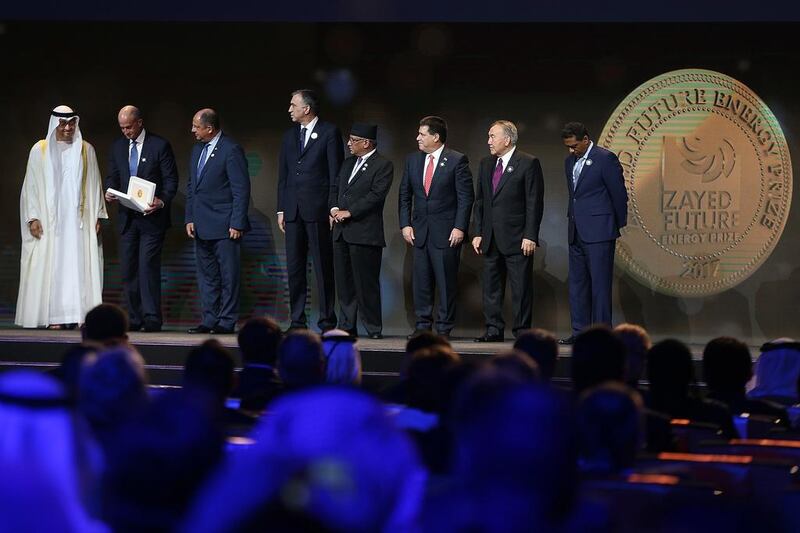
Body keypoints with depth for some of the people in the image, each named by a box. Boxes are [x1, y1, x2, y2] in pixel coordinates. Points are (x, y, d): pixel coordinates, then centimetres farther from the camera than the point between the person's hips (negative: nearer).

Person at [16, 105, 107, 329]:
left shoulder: (86, 150, 8)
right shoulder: (40, 150, 4)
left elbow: (94, 185, 10)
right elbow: (31, 185, 3)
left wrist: (96, 216, 3)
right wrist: (32, 218, -5)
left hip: (78, 220, 1)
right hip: (49, 219, -1)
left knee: (81, 266, -5)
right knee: (51, 266, -4)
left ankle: (81, 313, -6)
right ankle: (54, 316, -5)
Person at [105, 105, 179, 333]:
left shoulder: (160, 145, -4)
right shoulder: (118, 147, 11)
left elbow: (171, 180, -4)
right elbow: (112, 176, 18)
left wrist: (161, 201, -21)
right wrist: (109, 192, -5)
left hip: (151, 216, -5)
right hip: (127, 217, 5)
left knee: (148, 266, -12)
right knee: (128, 269, 4)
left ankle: (152, 318, -10)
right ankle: (134, 319, 9)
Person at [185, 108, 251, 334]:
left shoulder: (231, 150, -12)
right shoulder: (198, 149, 13)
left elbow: (241, 190, -13)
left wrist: (237, 224, -16)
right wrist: (190, 219, 10)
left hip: (225, 227, -8)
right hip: (202, 227, 8)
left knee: (228, 277, -2)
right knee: (206, 276, 11)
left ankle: (227, 322, 2)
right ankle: (209, 320, 16)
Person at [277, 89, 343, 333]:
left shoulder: (329, 133, -1)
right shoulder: (290, 136, 16)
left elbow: (336, 173, -4)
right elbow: (283, 175, 17)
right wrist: (281, 209, 10)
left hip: (318, 210, -6)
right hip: (293, 211, 6)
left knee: (323, 267, -2)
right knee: (294, 268, 5)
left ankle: (327, 320, 2)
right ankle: (297, 320, 10)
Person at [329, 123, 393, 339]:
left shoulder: (383, 165, -5)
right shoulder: (348, 163, 19)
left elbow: (376, 195, -15)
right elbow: (335, 188, 21)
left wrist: (349, 212, -15)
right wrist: (334, 208, 1)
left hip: (365, 234, -7)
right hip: (342, 232, 7)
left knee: (366, 282, -5)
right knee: (344, 282, 7)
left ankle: (373, 328, 1)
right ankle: (347, 326, 13)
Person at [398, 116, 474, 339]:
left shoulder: (457, 161, -5)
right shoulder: (412, 160, 10)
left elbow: (466, 197, -6)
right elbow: (404, 195, 14)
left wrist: (459, 228, -12)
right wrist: (405, 224, 4)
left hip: (447, 232, -5)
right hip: (419, 230, 5)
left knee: (446, 282, -1)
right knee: (421, 280, 6)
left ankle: (444, 327, 6)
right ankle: (422, 324, 14)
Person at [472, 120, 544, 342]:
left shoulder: (528, 163, -5)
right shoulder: (486, 164, 14)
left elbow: (534, 203, -8)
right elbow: (479, 201, 16)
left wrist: (530, 236, -13)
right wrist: (478, 233, 9)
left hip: (517, 238, -6)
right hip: (491, 239, 6)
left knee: (521, 288, -2)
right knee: (491, 286, 8)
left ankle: (522, 331, 4)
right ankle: (494, 330, 14)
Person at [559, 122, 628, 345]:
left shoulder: (606, 159, -9)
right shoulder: (570, 162, 14)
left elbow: (619, 194, -5)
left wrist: (618, 224, 4)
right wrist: (573, 219, 18)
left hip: (598, 232, -8)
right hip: (576, 233, 8)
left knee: (600, 284, -6)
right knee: (577, 284, 8)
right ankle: (580, 332, 12)